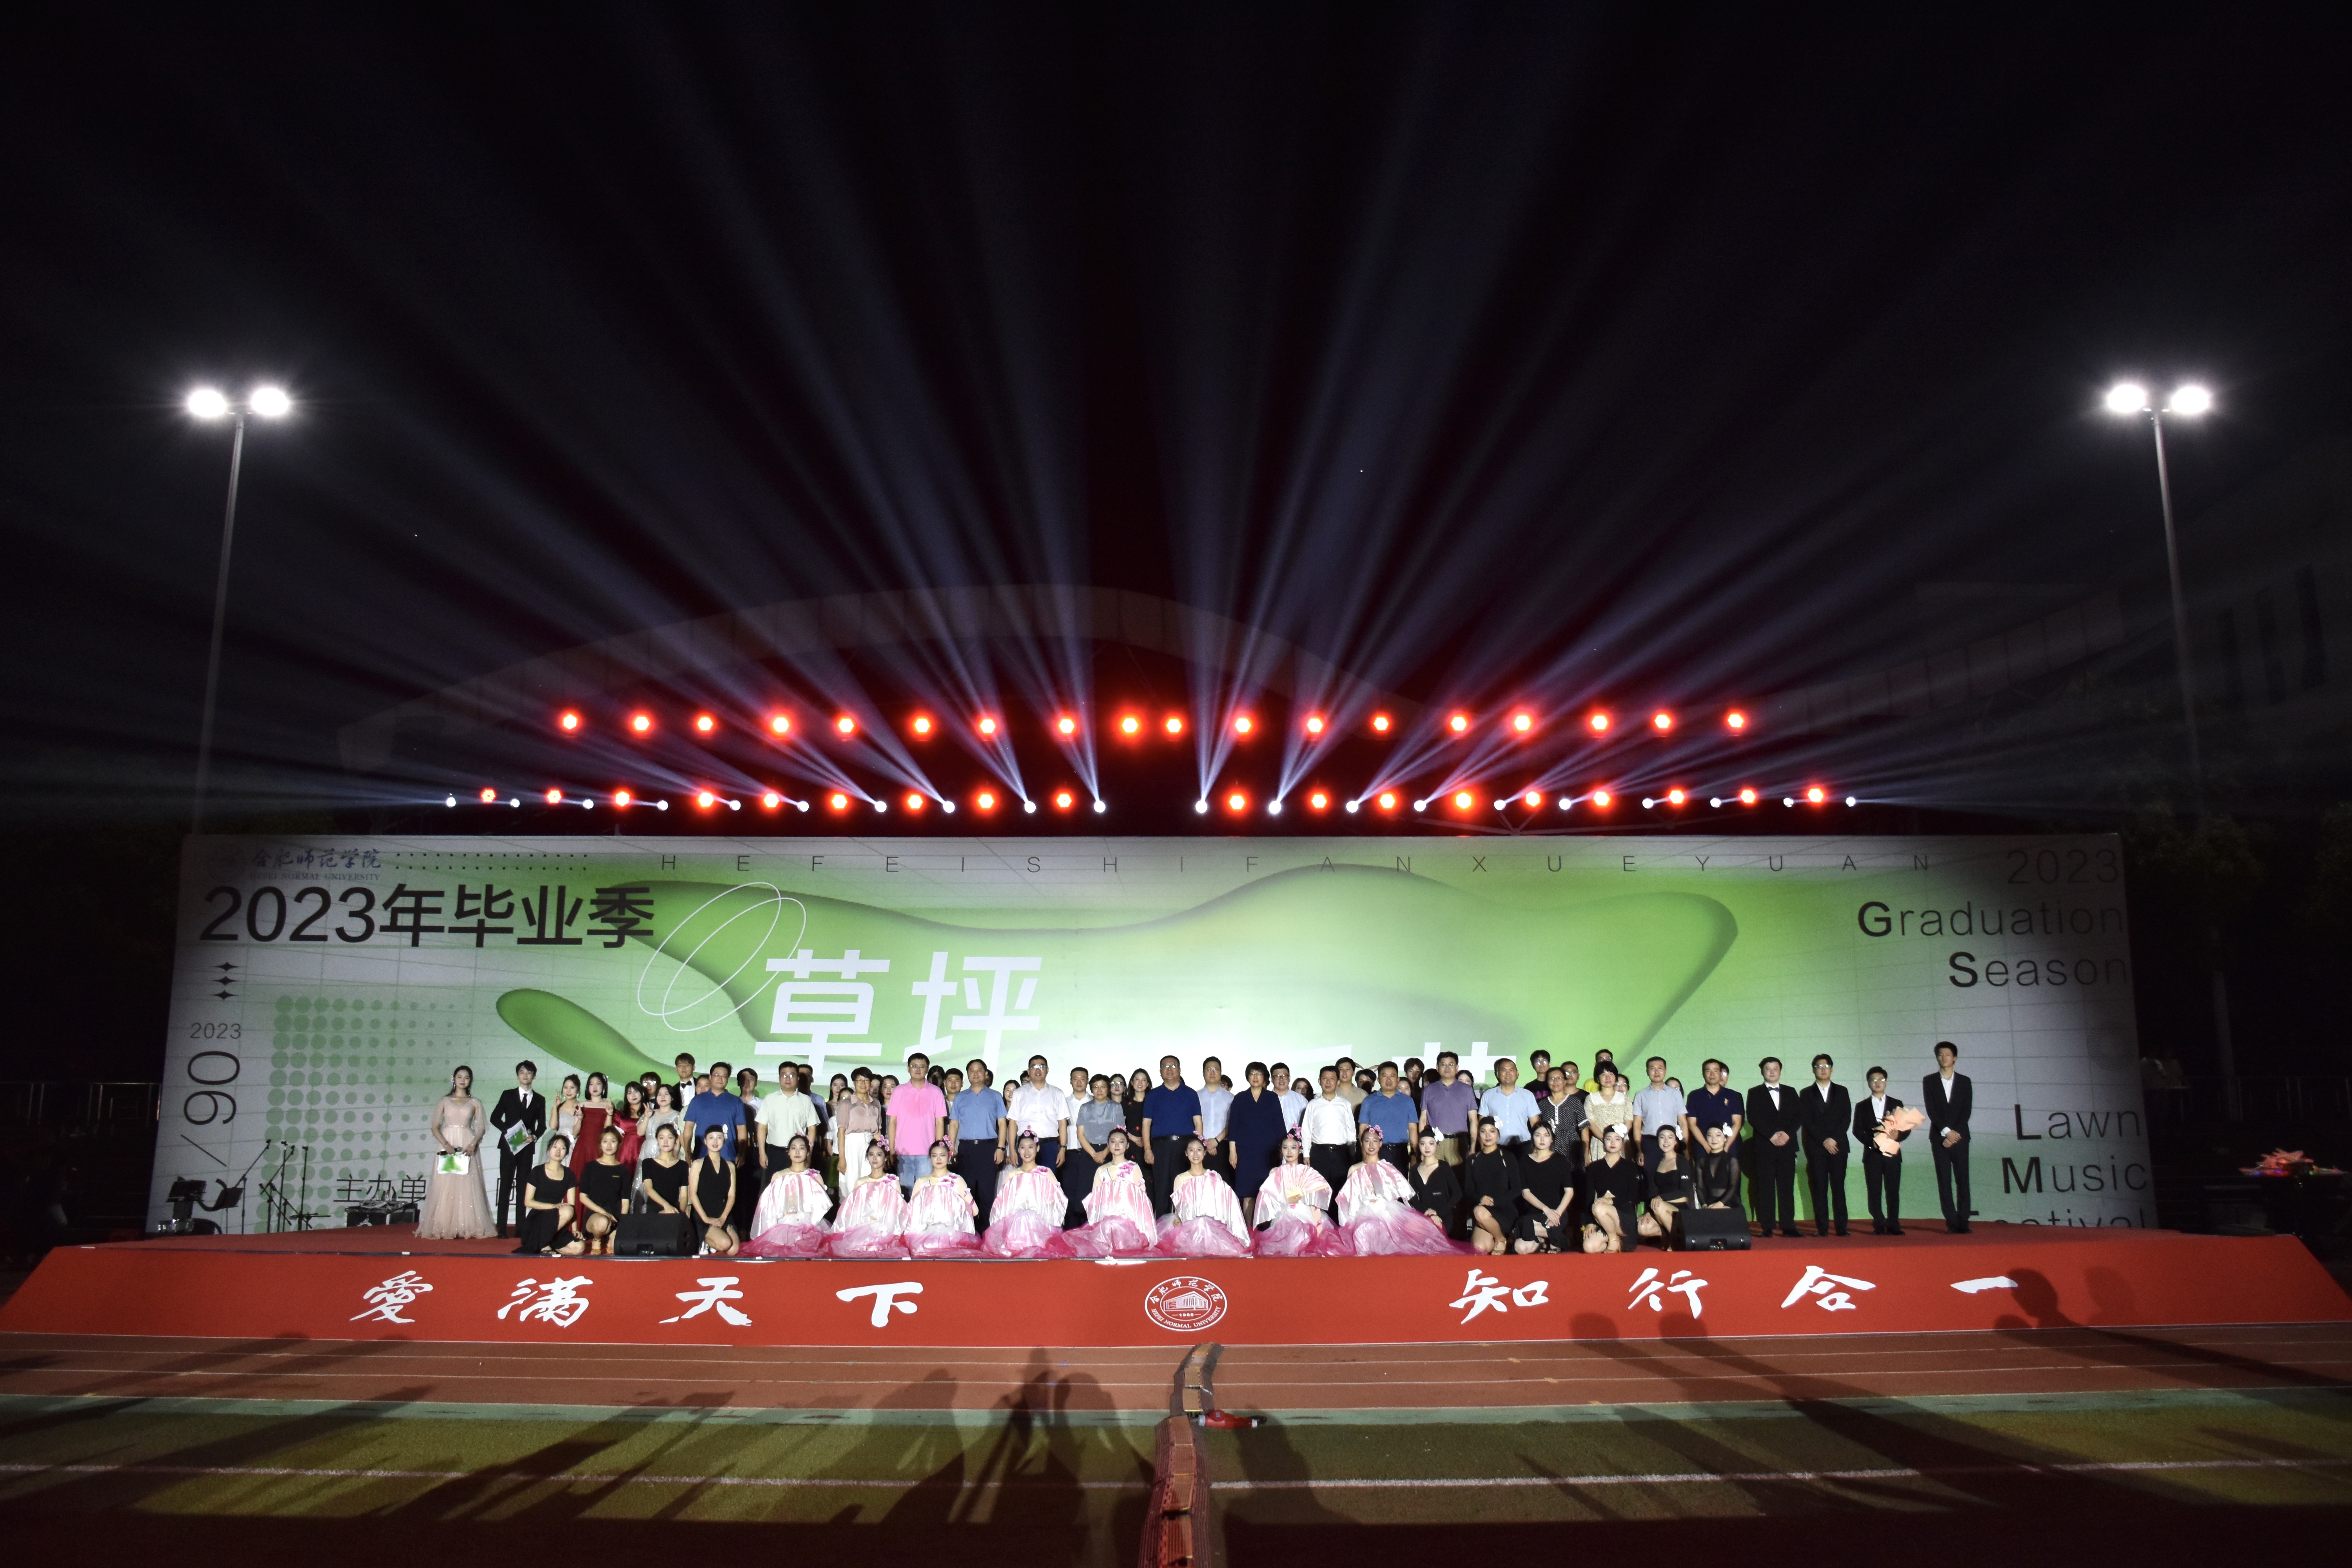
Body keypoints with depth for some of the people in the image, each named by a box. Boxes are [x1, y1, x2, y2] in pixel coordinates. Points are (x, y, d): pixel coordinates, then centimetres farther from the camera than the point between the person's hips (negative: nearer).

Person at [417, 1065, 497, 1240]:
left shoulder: (475, 1103, 10)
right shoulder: (445, 1101, 9)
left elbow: (481, 1128, 4)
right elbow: (435, 1127, 2)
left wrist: (473, 1144, -14)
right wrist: (446, 1145, -13)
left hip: (467, 1148, 0)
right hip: (447, 1145, 0)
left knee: (467, 1188, -4)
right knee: (445, 1187, -4)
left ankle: (467, 1228, -3)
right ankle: (443, 1228, -1)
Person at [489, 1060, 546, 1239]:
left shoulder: (540, 1100, 11)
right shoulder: (508, 1095, 8)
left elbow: (542, 1125, 10)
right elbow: (495, 1118, 3)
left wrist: (534, 1136, -10)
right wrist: (508, 1130, -11)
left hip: (527, 1147, 1)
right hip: (509, 1145, -1)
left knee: (523, 1187, 2)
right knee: (506, 1185, -3)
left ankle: (521, 1227, 2)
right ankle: (502, 1227, -4)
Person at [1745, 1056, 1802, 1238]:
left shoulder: (1791, 1092, 16)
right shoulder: (1755, 1093, 8)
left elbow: (1799, 1117, 8)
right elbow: (1753, 1118, -3)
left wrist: (1787, 1134, -8)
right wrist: (1772, 1135, -12)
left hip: (1787, 1146, 2)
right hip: (1764, 1147, -2)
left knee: (1787, 1188, 0)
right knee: (1765, 1188, -3)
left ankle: (1788, 1226, 2)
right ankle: (1767, 1227, -2)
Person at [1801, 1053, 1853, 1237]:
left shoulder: (1841, 1091, 13)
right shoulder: (1807, 1094, 9)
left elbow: (1847, 1118, 4)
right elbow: (1806, 1122, 1)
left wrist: (1834, 1139, -8)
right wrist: (1824, 1141, -10)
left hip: (1838, 1146, 1)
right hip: (1816, 1148, -1)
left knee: (1839, 1187, -2)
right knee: (1819, 1189, -3)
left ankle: (1842, 1227, -1)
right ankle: (1822, 1228, -3)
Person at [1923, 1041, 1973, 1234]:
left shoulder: (1964, 1081, 7)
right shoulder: (1929, 1081, 5)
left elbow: (1966, 1110, 0)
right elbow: (1931, 1110, -3)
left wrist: (1955, 1134, -9)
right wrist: (1946, 1132, -12)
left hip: (1960, 1137, 0)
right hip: (1939, 1137, 0)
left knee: (1962, 1180, -3)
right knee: (1944, 1181, -2)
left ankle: (1963, 1222, -1)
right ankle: (1952, 1222, -1)